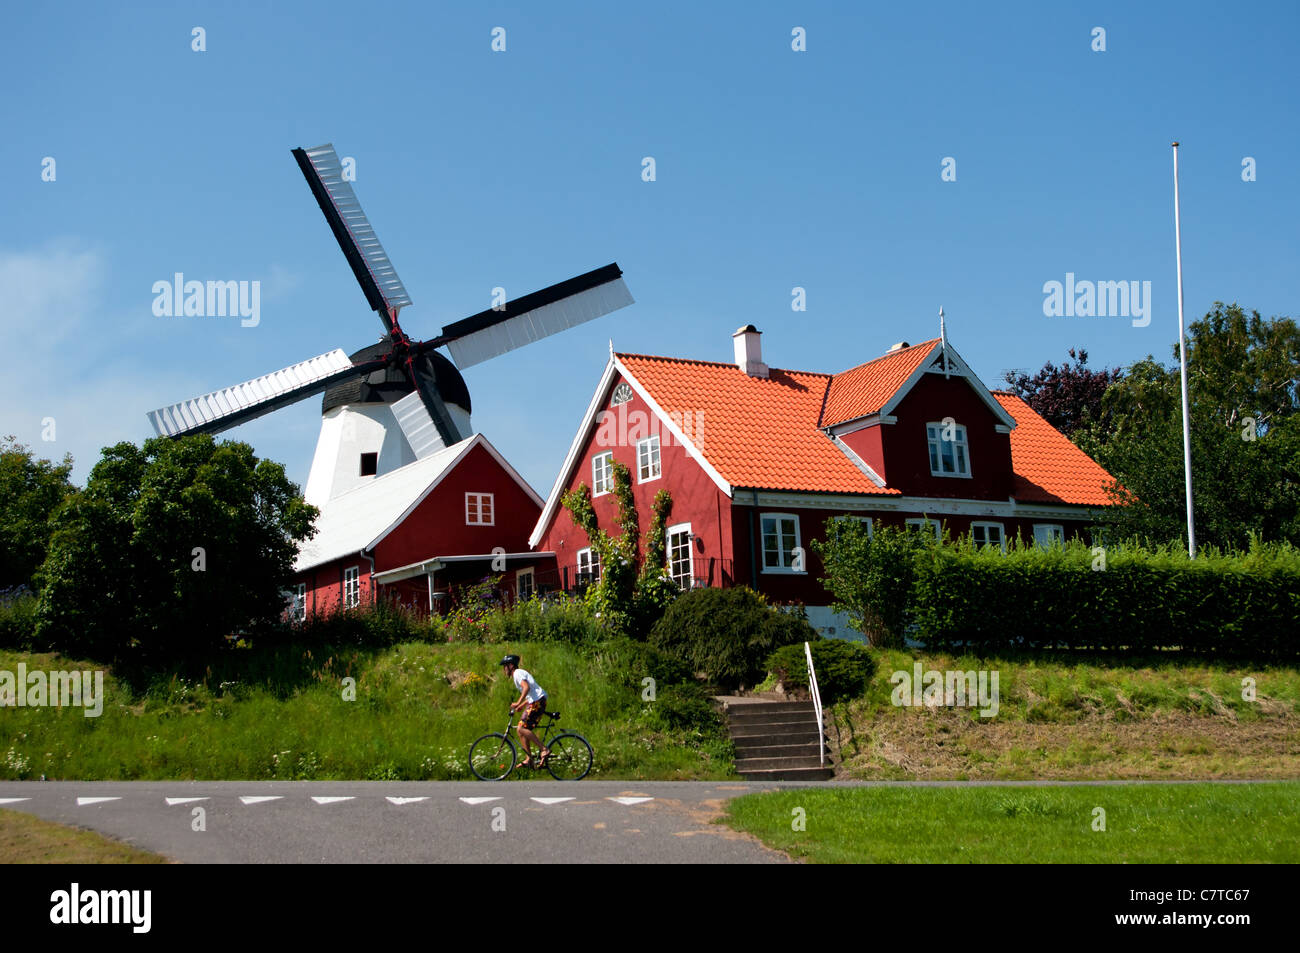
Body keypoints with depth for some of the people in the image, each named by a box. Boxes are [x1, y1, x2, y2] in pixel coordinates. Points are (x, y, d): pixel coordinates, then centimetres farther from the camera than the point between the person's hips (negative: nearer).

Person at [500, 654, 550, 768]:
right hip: (536, 702, 10)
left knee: (522, 728, -14)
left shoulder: (518, 673, -5)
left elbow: (526, 687, -22)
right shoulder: (519, 673, 27)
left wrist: (518, 703, -27)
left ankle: (544, 749, -16)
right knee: (522, 730, 10)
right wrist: (521, 706, 23)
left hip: (537, 701, -10)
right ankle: (528, 760, 9)